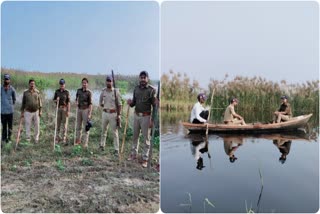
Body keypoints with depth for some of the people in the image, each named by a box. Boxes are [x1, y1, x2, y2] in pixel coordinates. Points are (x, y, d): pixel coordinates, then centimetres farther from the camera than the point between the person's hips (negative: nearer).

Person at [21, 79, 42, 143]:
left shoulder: (37, 92, 2)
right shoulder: (25, 93, 1)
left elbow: (40, 102, 5)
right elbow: (23, 103, 5)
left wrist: (40, 111, 0)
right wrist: (22, 112, 3)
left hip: (36, 111, 1)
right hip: (28, 112, 0)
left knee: (37, 126, 3)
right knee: (28, 126, 5)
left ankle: (36, 138, 16)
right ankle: (28, 138, 18)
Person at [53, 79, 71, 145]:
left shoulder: (67, 92, -2)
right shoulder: (57, 91, 7)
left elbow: (68, 102, -6)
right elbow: (54, 100, 12)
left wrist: (68, 111, -12)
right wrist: (56, 100, -13)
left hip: (65, 108, -3)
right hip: (58, 108, 3)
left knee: (64, 124, -1)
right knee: (58, 123, 5)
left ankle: (64, 139, 3)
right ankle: (58, 138, 17)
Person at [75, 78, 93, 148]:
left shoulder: (89, 92, -8)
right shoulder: (79, 90, 7)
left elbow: (90, 103, -11)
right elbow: (76, 98, 24)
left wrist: (89, 114, -17)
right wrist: (76, 101, 0)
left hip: (86, 109, -5)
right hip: (79, 109, 5)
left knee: (85, 127, -3)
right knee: (78, 126, 13)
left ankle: (86, 143, 3)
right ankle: (78, 140, 25)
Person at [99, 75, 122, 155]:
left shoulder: (116, 91, -6)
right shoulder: (103, 91, 5)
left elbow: (119, 104, -7)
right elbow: (100, 102, 17)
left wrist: (119, 114, -13)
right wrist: (105, 107, 2)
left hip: (113, 114, -4)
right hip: (105, 113, 4)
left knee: (115, 132, -1)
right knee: (103, 130, 16)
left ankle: (116, 150, 4)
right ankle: (102, 145, 34)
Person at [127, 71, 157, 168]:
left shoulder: (151, 90, -10)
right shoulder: (136, 88, 6)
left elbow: (155, 106, -9)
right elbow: (134, 102, 14)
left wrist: (152, 120, -14)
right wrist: (130, 103, -11)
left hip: (146, 117, -5)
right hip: (136, 115, 5)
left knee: (146, 138, 2)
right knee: (135, 136, 15)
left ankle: (145, 159, 11)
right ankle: (133, 154, 30)